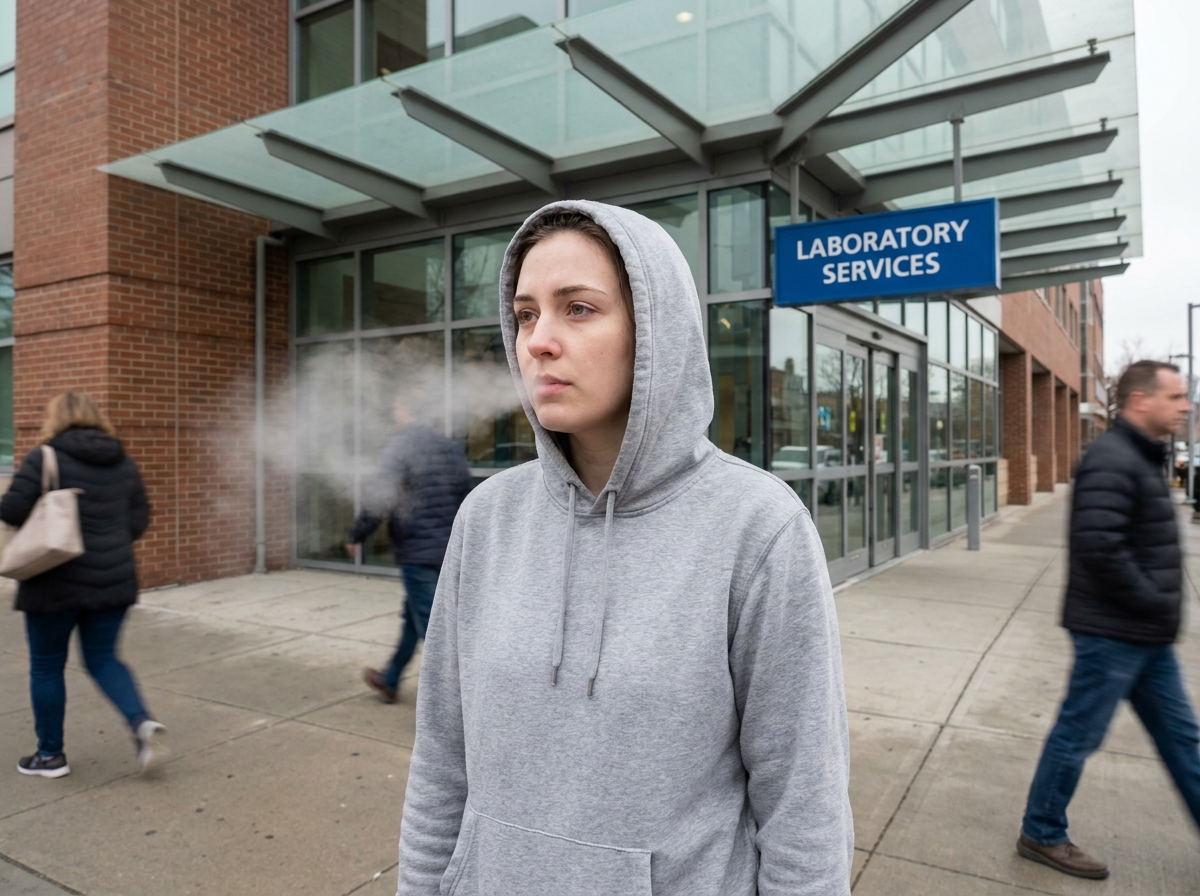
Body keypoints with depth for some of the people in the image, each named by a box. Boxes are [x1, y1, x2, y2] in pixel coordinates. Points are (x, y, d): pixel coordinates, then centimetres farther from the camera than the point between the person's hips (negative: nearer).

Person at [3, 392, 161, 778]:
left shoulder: (45, 457, -8)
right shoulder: (124, 463, 7)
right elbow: (138, 522, 8)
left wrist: (40, 520, 7)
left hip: (57, 583, -4)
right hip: (113, 580, 5)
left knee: (47, 667, 13)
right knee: (103, 658, 17)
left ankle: (50, 754, 24)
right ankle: (142, 723, -3)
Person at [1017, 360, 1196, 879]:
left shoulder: (1143, 457, 14)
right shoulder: (1112, 461, -19)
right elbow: (1099, 548, -28)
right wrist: (1157, 604, -19)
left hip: (1147, 634, 10)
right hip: (1113, 632, -10)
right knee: (1078, 735, 3)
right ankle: (1041, 835, 19)